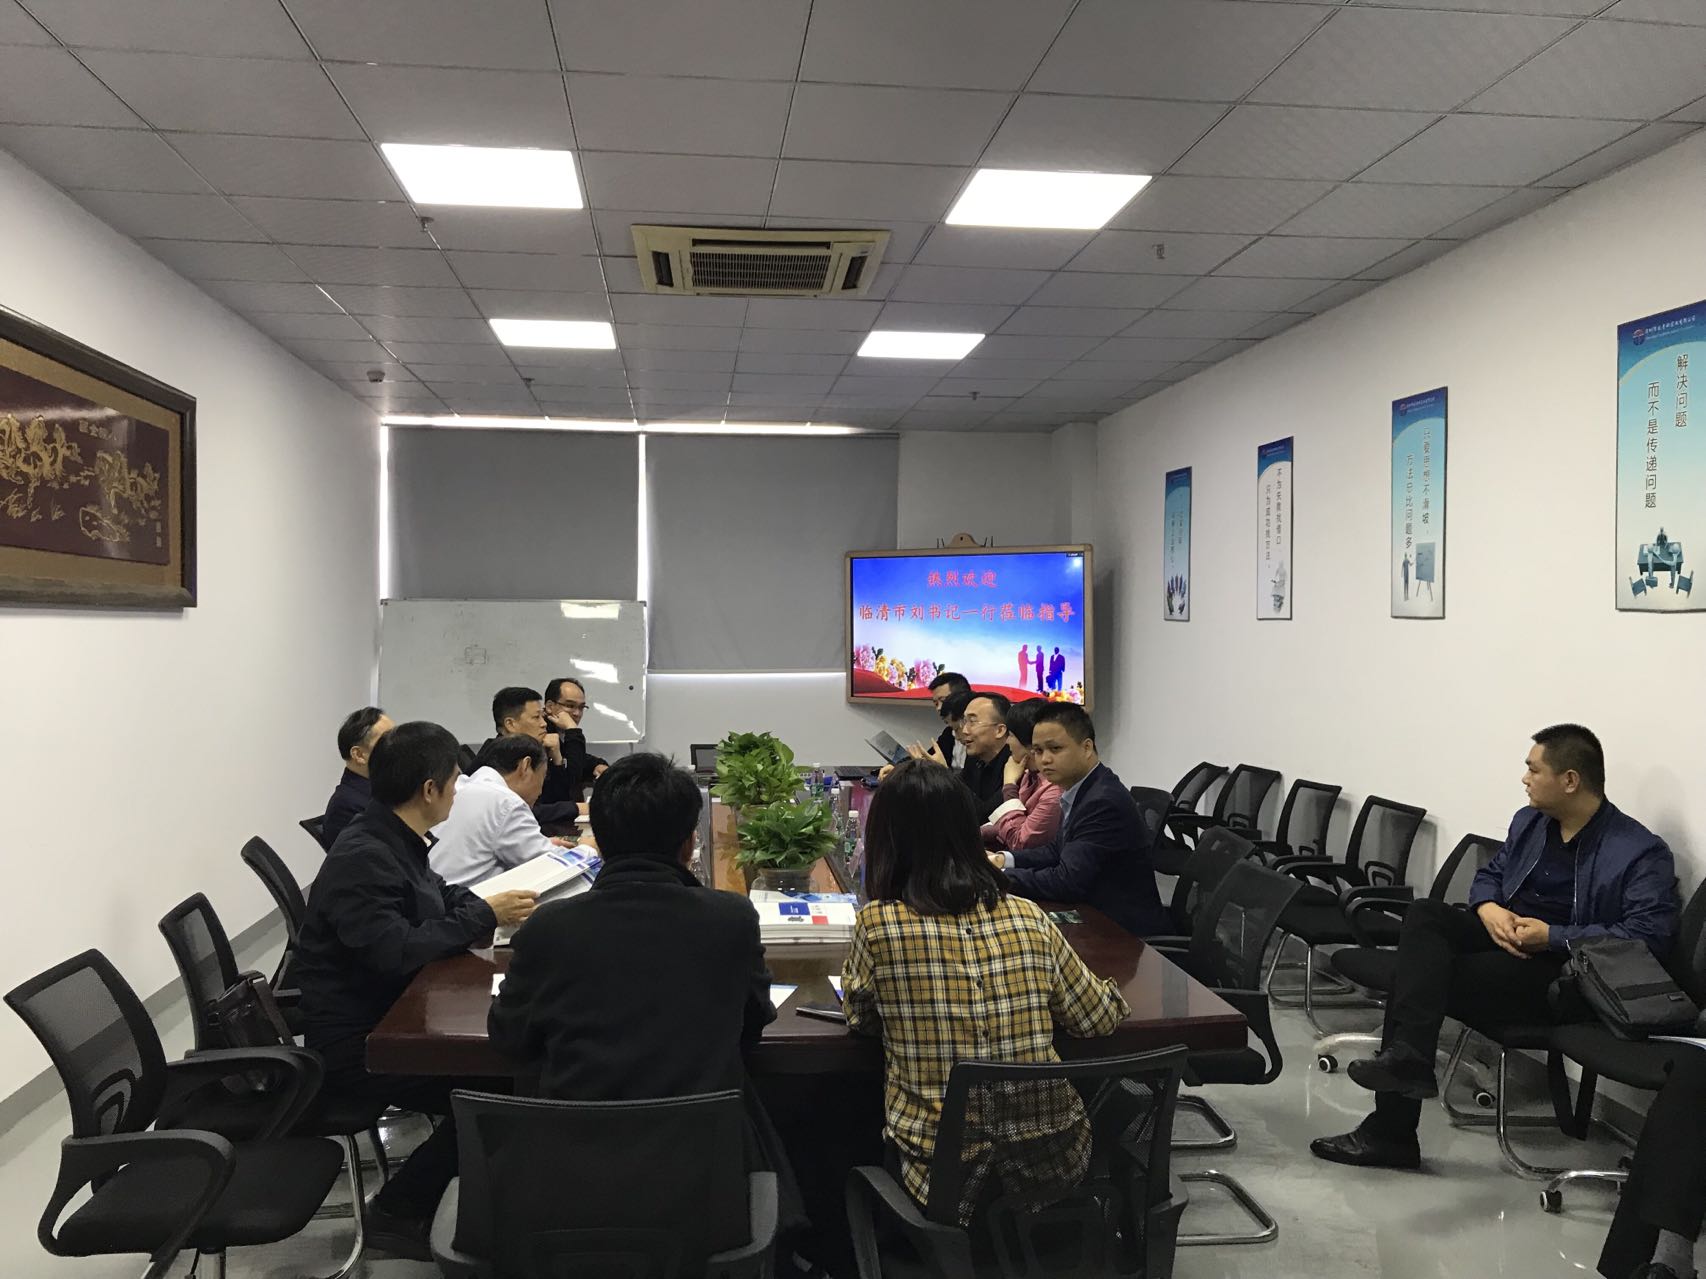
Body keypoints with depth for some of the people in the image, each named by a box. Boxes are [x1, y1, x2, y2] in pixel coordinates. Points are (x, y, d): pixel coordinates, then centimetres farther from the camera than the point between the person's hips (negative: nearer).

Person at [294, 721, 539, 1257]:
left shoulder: (394, 841, 5)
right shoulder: (363, 857, -24)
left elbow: (437, 898, 19)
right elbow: (397, 950, -33)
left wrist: (489, 904, -2)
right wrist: (485, 916, -22)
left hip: (386, 1014, 9)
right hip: (354, 1041, -9)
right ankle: (397, 1212, -1)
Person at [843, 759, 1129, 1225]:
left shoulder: (877, 924, -13)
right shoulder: (1029, 918, -4)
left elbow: (860, 1018, 5)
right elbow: (1099, 1018, 7)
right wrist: (1111, 992, 27)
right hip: (1049, 1159, 2)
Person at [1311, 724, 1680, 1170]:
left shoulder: (1641, 852, -9)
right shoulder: (1529, 821, 14)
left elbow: (1650, 933, -19)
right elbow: (1489, 874, 23)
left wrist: (1554, 937, -22)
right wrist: (1488, 907, -3)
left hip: (1558, 972, -7)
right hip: (1502, 938, 7)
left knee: (1413, 980, -24)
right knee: (1425, 914, -25)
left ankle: (1390, 1132, -20)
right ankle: (1406, 1057, -39)